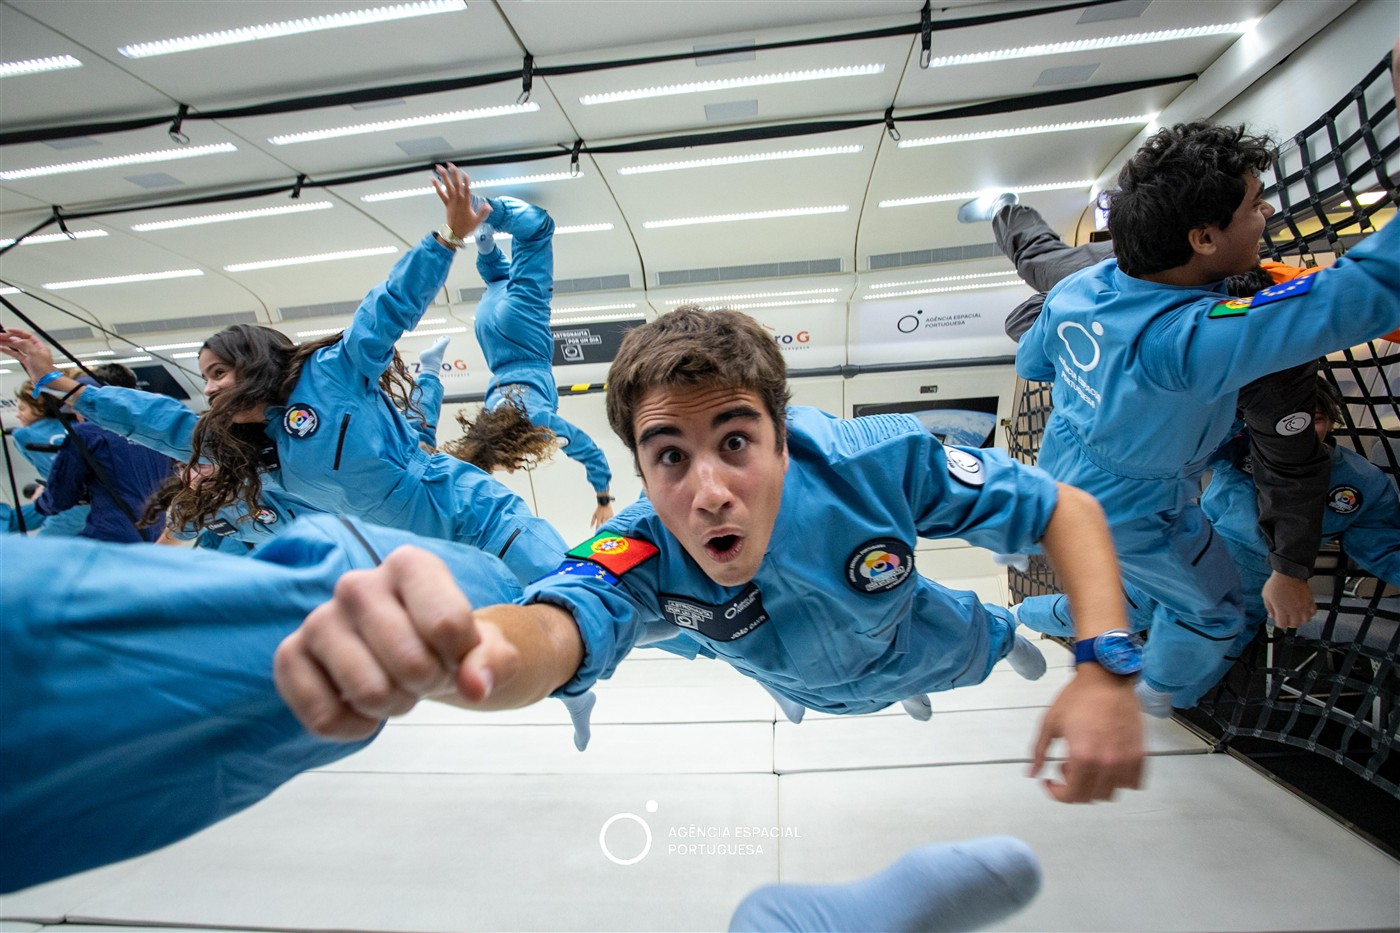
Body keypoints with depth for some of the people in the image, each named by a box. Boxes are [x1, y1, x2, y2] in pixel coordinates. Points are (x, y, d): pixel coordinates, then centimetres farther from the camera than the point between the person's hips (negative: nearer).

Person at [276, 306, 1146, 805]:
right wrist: (447, 649, -87)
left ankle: (1003, 631, 70)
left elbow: (1067, 509, -31)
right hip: (813, 691, 2)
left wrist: (1106, 670, -45)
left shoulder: (879, 464, -43)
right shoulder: (645, 556, -44)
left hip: (907, 643, -1)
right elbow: (554, 635, -64)